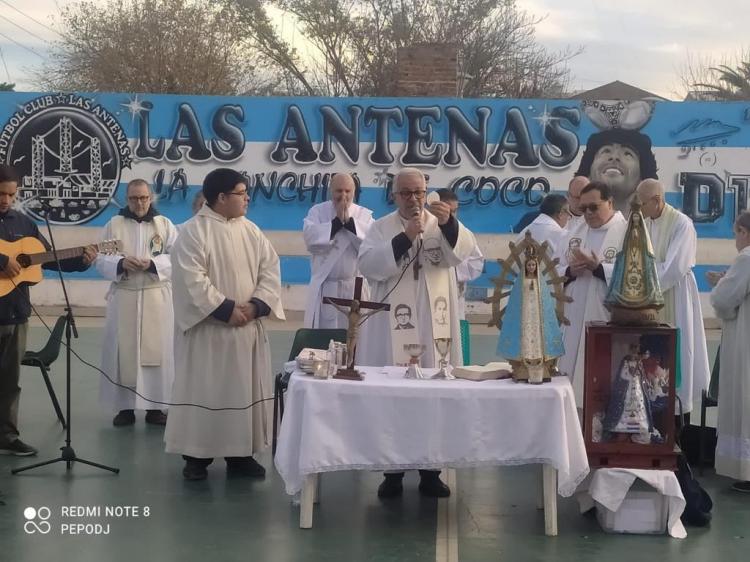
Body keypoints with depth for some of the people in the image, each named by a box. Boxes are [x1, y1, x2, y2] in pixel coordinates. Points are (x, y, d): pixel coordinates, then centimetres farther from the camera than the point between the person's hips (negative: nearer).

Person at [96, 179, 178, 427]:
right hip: (123, 297, 0)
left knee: (157, 349, 1)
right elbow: (101, 260, 2)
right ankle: (125, 406, 11)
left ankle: (155, 406, 11)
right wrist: (121, 263, -18)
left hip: (156, 297, 0)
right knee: (123, 350, 1)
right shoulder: (114, 224, 5)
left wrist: (153, 264, -18)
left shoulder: (165, 224, 4)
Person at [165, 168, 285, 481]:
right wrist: (226, 309, -19)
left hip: (247, 328, 6)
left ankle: (240, 454, 19)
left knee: (243, 389, 9)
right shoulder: (194, 231, -9)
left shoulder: (251, 230, 9)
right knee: (203, 389, 1)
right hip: (207, 328, -6)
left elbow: (270, 268, 5)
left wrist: (256, 305, -11)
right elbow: (192, 279, -17)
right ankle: (197, 455, 12)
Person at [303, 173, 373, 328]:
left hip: (355, 288, 1)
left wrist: (349, 221, -15)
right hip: (325, 288, -1)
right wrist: (337, 221, -14)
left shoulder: (364, 215, 5)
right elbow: (310, 238, -13)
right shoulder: (317, 211, 5)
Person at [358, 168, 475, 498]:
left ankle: (430, 471, 13)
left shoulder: (442, 225, 10)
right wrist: (404, 238, -18)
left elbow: (463, 251, -9)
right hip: (393, 328, -1)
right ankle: (392, 472, 9)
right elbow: (368, 265, -10)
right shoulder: (381, 227, 6)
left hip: (433, 326, 1)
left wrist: (449, 223, -27)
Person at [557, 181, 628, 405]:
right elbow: (554, 273, 11)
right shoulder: (574, 234, 14)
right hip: (573, 321, 6)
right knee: (571, 376, 8)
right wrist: (570, 271, -10)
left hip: (608, 321, -5)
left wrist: (597, 267, -20)